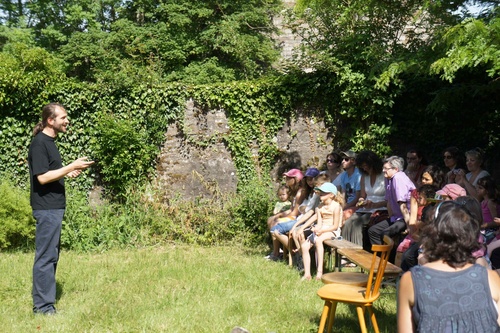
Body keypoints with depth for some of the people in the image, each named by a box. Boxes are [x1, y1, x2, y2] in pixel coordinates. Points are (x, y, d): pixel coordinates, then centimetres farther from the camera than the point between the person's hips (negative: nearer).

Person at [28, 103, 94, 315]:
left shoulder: (49, 142, 15)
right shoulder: (39, 143, -14)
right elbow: (42, 177, -20)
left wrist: (67, 173, 8)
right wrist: (72, 167, -19)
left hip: (54, 207, 10)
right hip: (46, 208, -10)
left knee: (51, 256, 14)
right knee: (45, 257, -4)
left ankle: (44, 303, 22)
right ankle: (43, 306, 4)